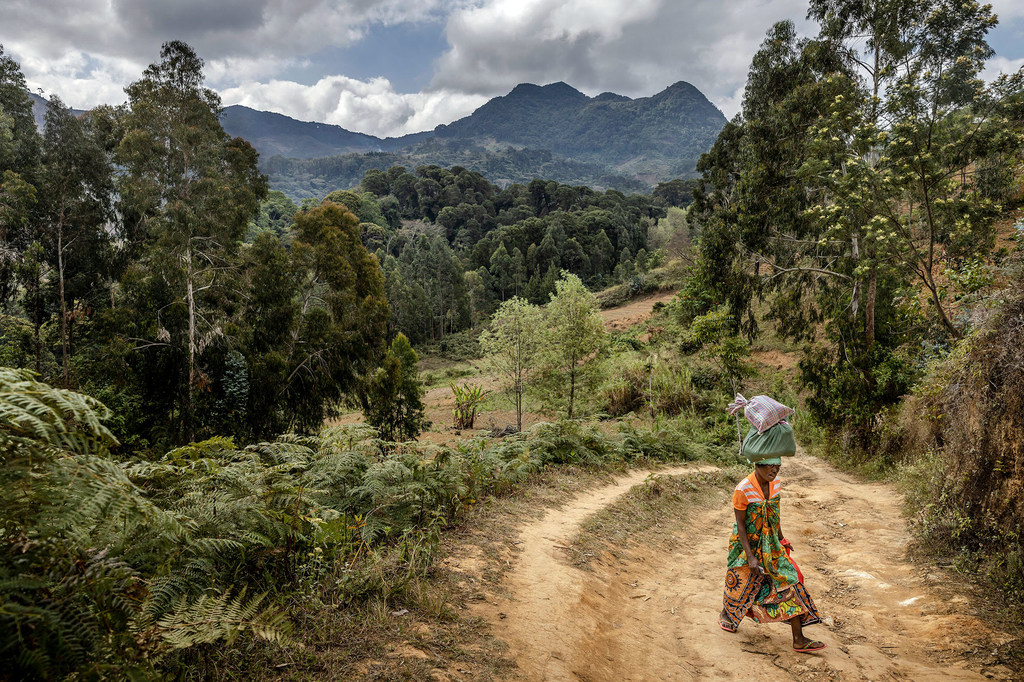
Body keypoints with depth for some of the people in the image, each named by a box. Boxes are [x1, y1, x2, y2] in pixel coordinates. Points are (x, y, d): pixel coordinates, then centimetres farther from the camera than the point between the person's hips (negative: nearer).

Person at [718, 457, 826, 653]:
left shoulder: (776, 483, -9)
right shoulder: (743, 489, -27)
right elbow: (740, 524, -21)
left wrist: (781, 538, 18)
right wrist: (750, 557, -22)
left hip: (770, 545, 5)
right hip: (747, 544, -5)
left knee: (789, 584, 0)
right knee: (741, 585, 14)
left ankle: (799, 640, 8)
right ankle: (725, 614, 45)